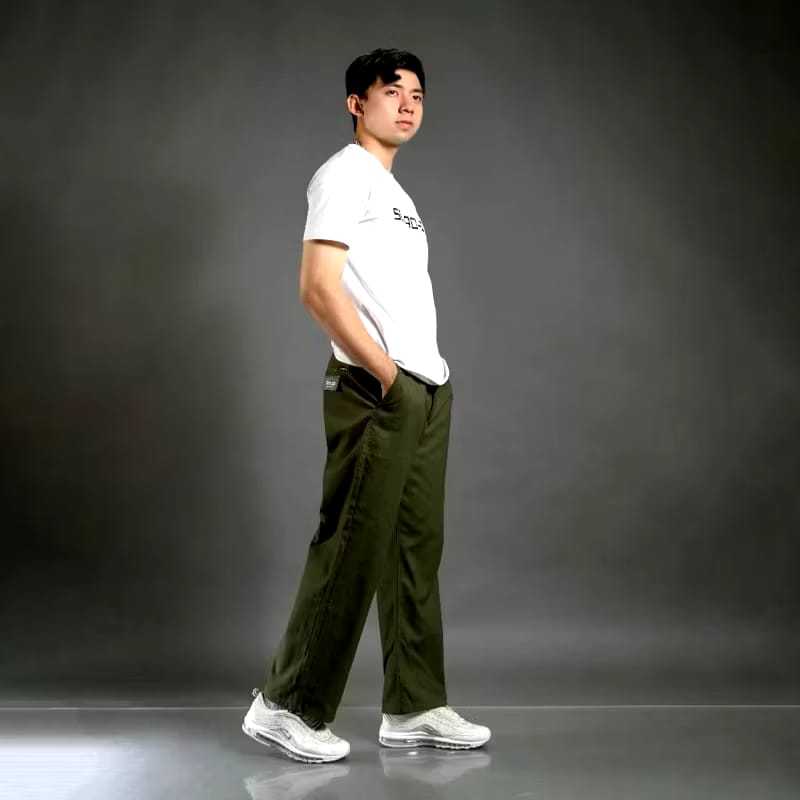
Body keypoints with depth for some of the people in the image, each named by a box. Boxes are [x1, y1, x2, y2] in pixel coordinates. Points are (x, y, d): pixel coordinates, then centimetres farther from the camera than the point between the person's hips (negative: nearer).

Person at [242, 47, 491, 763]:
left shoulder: (395, 191, 22)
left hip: (428, 390, 9)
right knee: (352, 551, -7)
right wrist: (387, 375, -16)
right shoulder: (346, 174, -5)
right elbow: (319, 289, -16)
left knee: (417, 552, 10)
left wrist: (429, 380, 10)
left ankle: (415, 708, 17)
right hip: (375, 391, -9)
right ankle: (288, 706, 3)